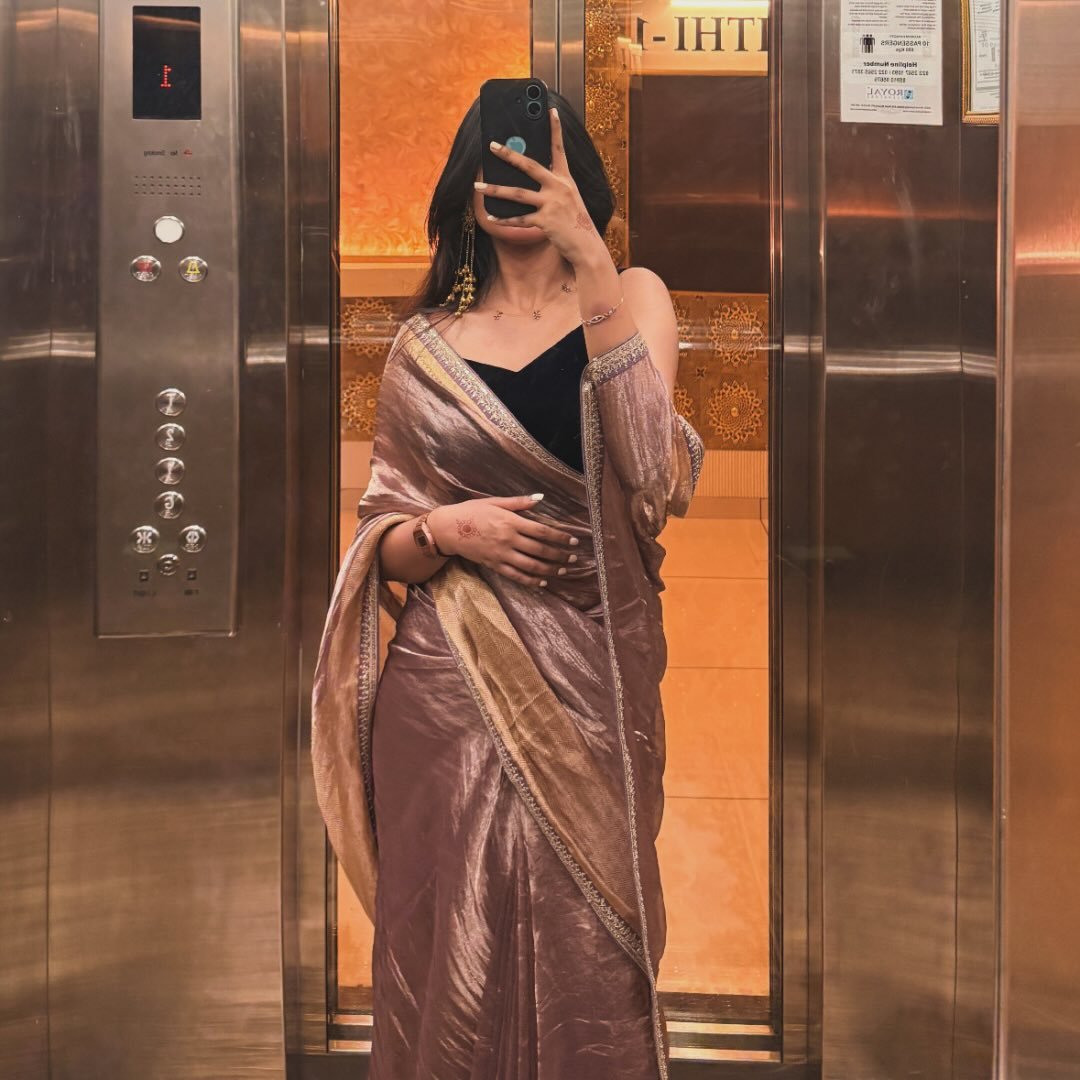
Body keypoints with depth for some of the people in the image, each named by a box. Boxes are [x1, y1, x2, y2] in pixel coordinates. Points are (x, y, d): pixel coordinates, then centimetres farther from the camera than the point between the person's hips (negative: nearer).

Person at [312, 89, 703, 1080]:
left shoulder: (631, 298, 5)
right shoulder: (426, 344, 10)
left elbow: (652, 471, -16)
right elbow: (383, 545, 12)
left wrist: (588, 254, -20)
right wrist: (445, 531, -10)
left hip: (589, 683, -1)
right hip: (449, 692, 1)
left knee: (587, 953, 3)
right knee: (455, 960, 5)